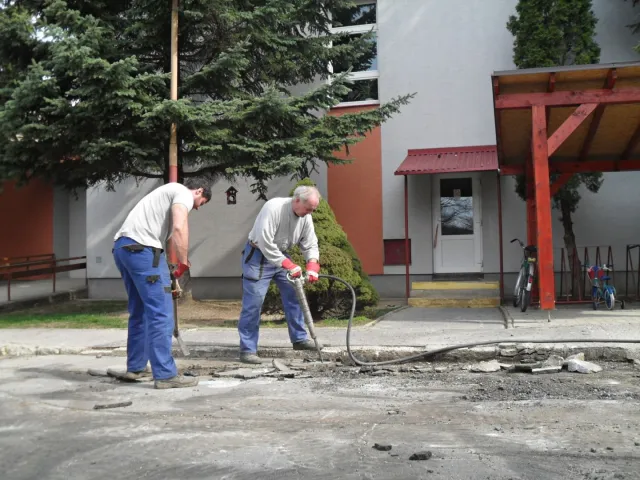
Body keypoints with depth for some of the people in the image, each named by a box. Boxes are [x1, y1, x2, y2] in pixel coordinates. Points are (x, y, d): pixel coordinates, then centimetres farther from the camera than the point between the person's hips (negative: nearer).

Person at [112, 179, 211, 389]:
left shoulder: (170, 191, 32)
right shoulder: (184, 193, 2)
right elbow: (179, 228, -17)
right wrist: (183, 263, -6)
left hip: (121, 246, 10)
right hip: (141, 248, -10)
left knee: (140, 311, 21)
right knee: (161, 312, -7)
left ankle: (135, 367, 29)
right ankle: (165, 375, -5)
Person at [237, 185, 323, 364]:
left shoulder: (306, 217, -5)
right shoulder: (273, 207, -27)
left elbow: (310, 245, 1)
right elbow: (265, 242, -31)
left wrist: (312, 266, -19)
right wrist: (288, 265, -32)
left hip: (282, 256, 7)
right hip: (259, 256, -7)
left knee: (293, 297, 9)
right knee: (253, 303, -9)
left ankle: (299, 339, 23)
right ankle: (247, 350, -2)